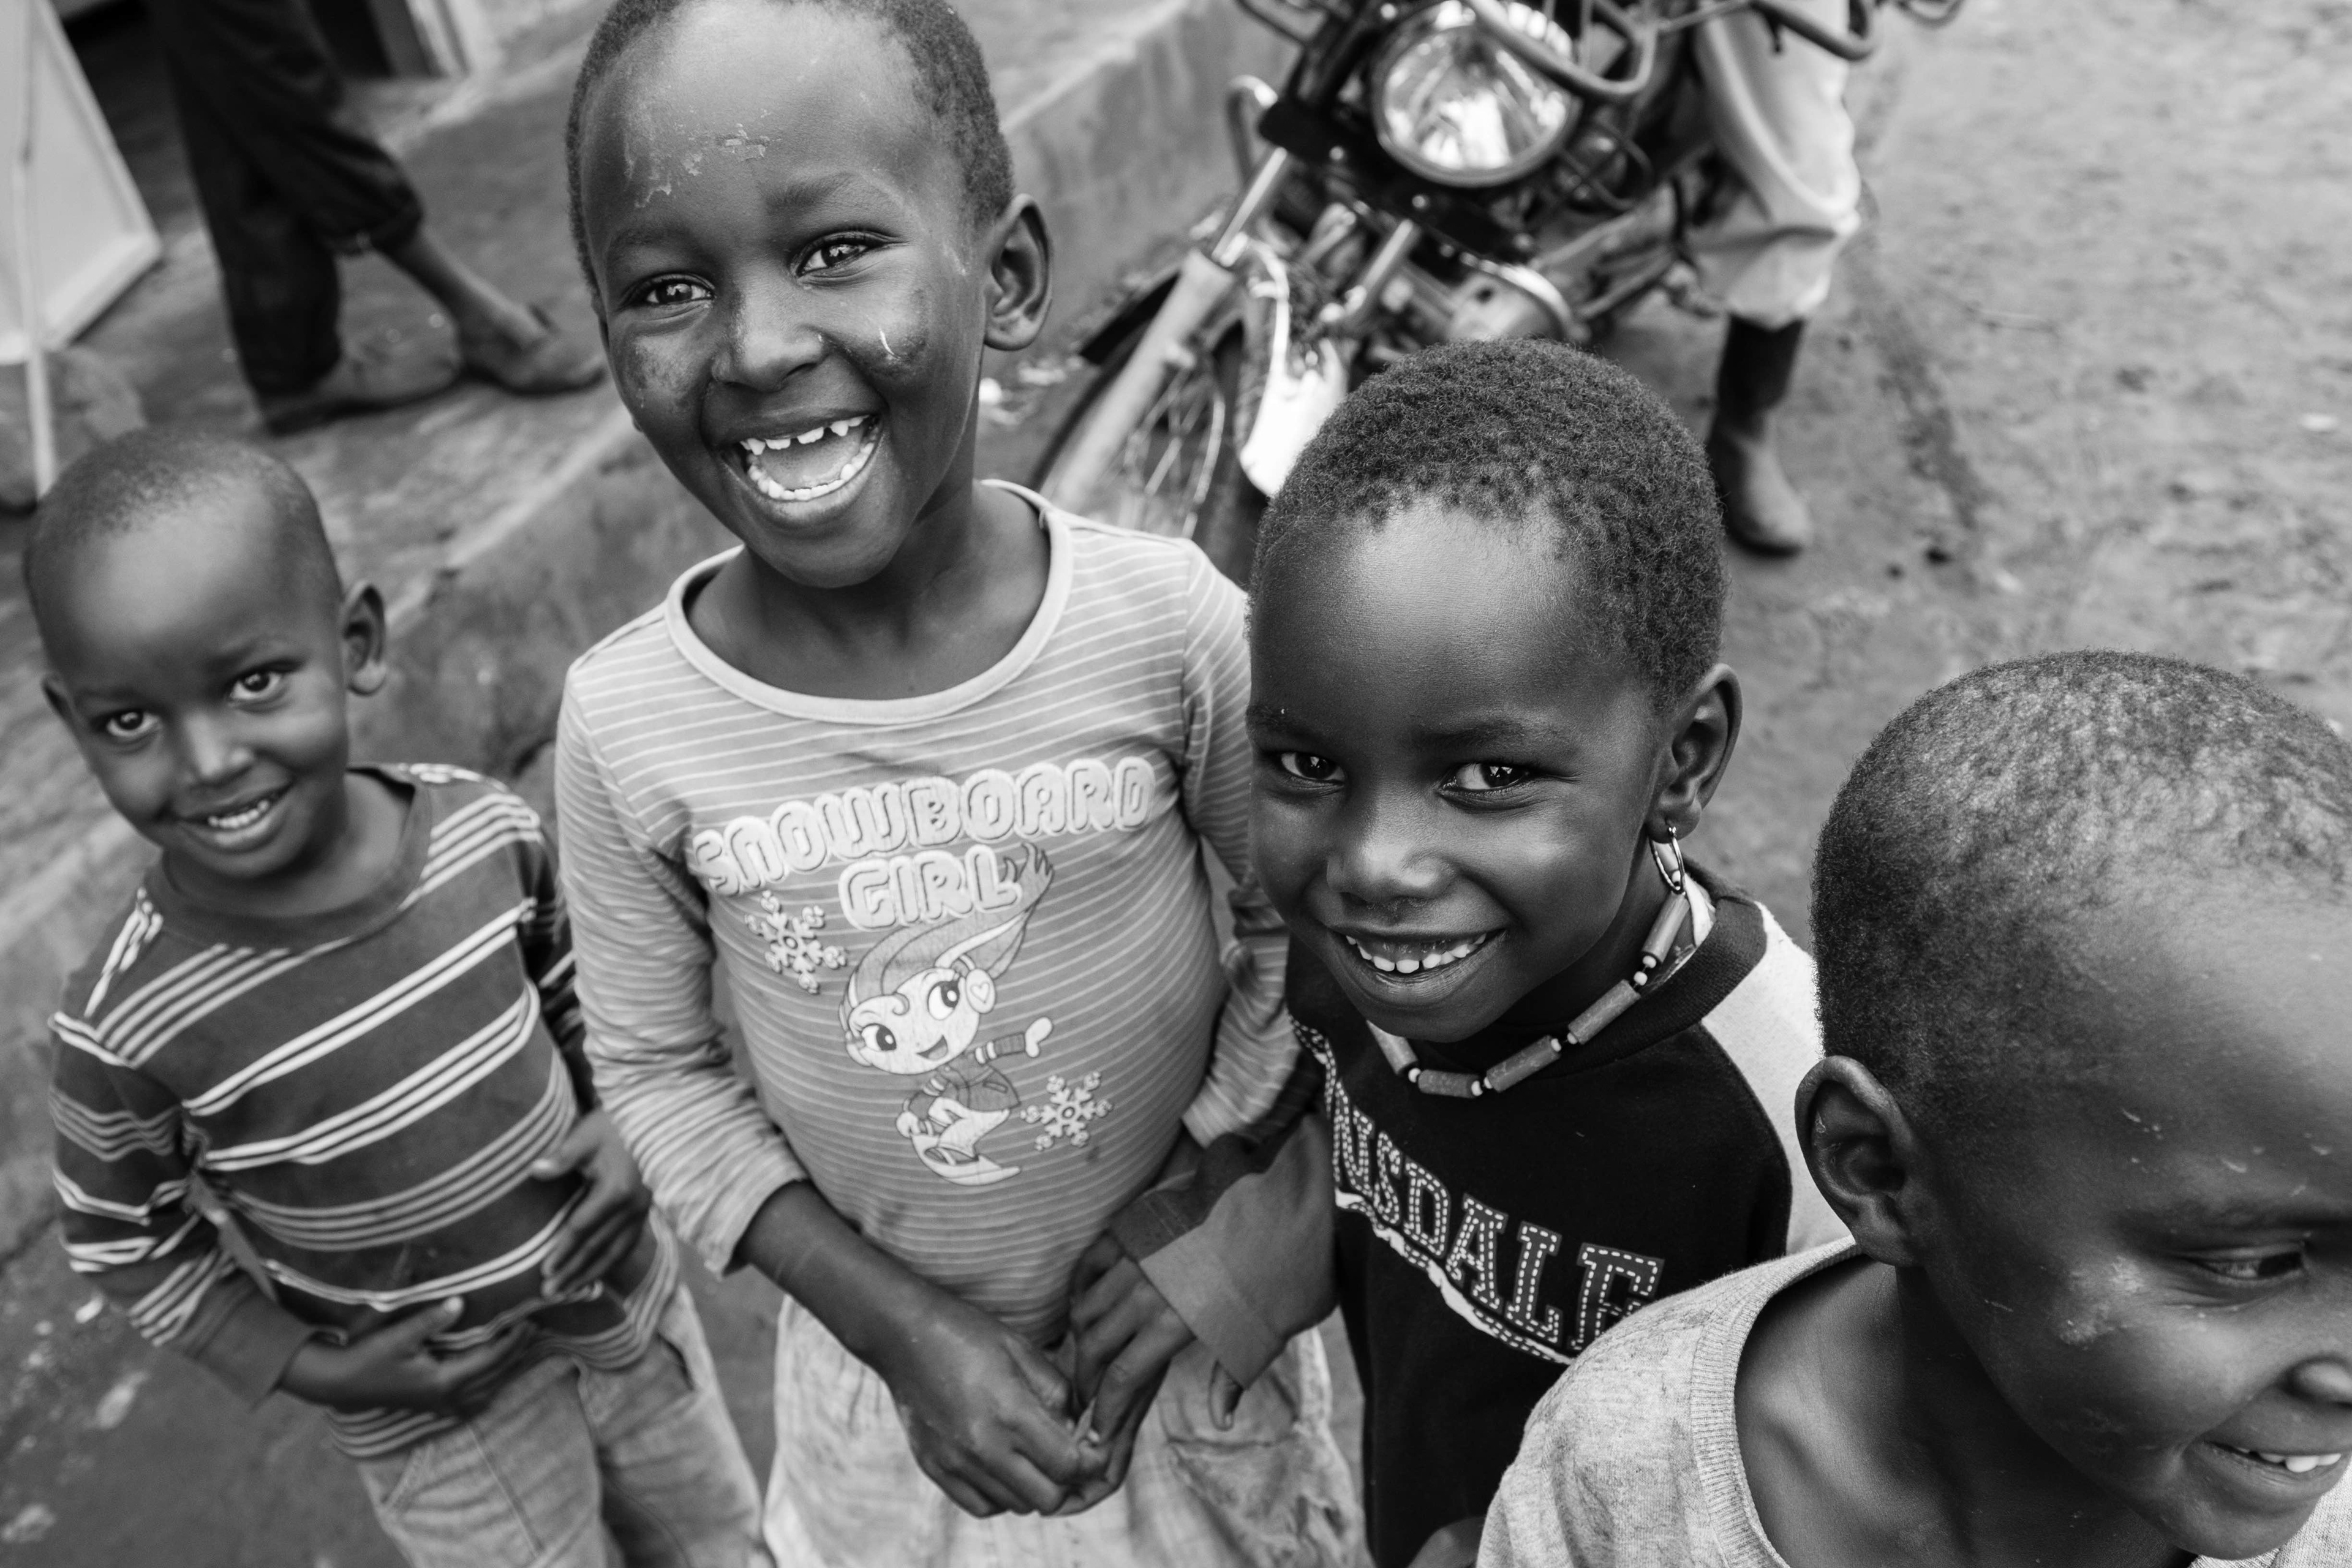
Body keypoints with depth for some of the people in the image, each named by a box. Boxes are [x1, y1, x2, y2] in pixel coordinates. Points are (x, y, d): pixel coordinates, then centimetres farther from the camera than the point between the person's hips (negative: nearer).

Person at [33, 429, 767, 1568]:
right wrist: (318, 1369, -13)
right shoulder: (130, 1026, -25)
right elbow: (123, 1244, -6)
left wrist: (620, 1120, -14)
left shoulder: (486, 833, -19)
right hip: (442, 1426, -3)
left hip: (629, 1303, 3)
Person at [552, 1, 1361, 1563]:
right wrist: (896, 1321, -13)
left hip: (1176, 1310, 0)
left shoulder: (1171, 622, -24)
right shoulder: (626, 725, -20)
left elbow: (1301, 909, -8)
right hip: (890, 1343, 1)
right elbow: (657, 1069, -7)